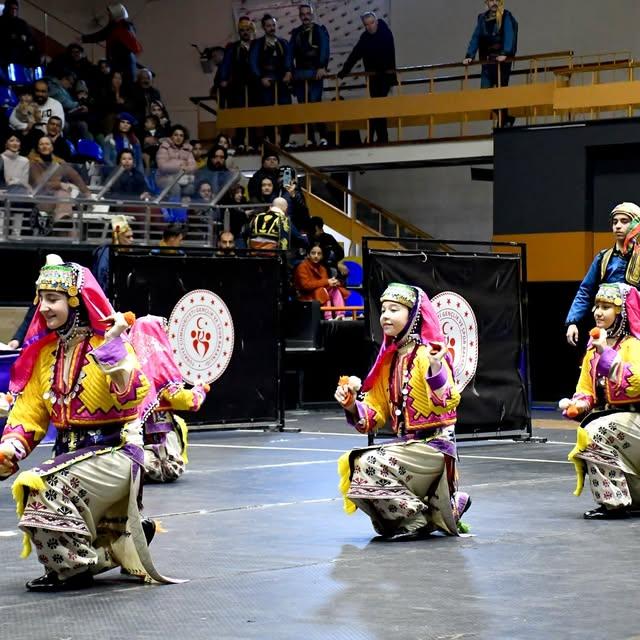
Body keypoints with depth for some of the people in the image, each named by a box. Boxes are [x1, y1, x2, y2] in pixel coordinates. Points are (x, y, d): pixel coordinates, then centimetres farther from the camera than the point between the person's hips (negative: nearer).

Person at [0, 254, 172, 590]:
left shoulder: (105, 342, -10)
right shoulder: (44, 352, 10)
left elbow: (132, 397, -25)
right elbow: (29, 411, 10)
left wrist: (114, 349, -33)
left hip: (113, 452, -7)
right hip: (69, 453, 8)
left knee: (46, 489, -27)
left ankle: (74, 567, -6)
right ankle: (133, 534, 24)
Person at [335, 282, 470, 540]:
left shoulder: (427, 355, -11)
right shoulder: (389, 359, 12)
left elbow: (446, 404, -26)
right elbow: (374, 415, 14)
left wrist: (435, 369, -40)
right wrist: (352, 406, -6)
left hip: (433, 446, -9)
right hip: (406, 445, 9)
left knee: (370, 465, -24)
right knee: (350, 464, -3)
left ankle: (418, 520, -5)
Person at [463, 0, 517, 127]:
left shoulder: (506, 17, -1)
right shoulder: (482, 18, 14)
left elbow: (509, 36, -14)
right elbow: (476, 37, 11)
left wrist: (505, 54, -28)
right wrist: (469, 56, -1)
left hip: (502, 60, -5)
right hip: (487, 61, 5)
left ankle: (504, 121, 7)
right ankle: (506, 118, 12)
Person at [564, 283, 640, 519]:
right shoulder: (594, 346, 13)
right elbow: (586, 389, 15)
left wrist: (607, 354, -27)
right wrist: (577, 405, -7)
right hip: (606, 415, 8)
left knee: (595, 435, -27)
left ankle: (614, 502, -18)